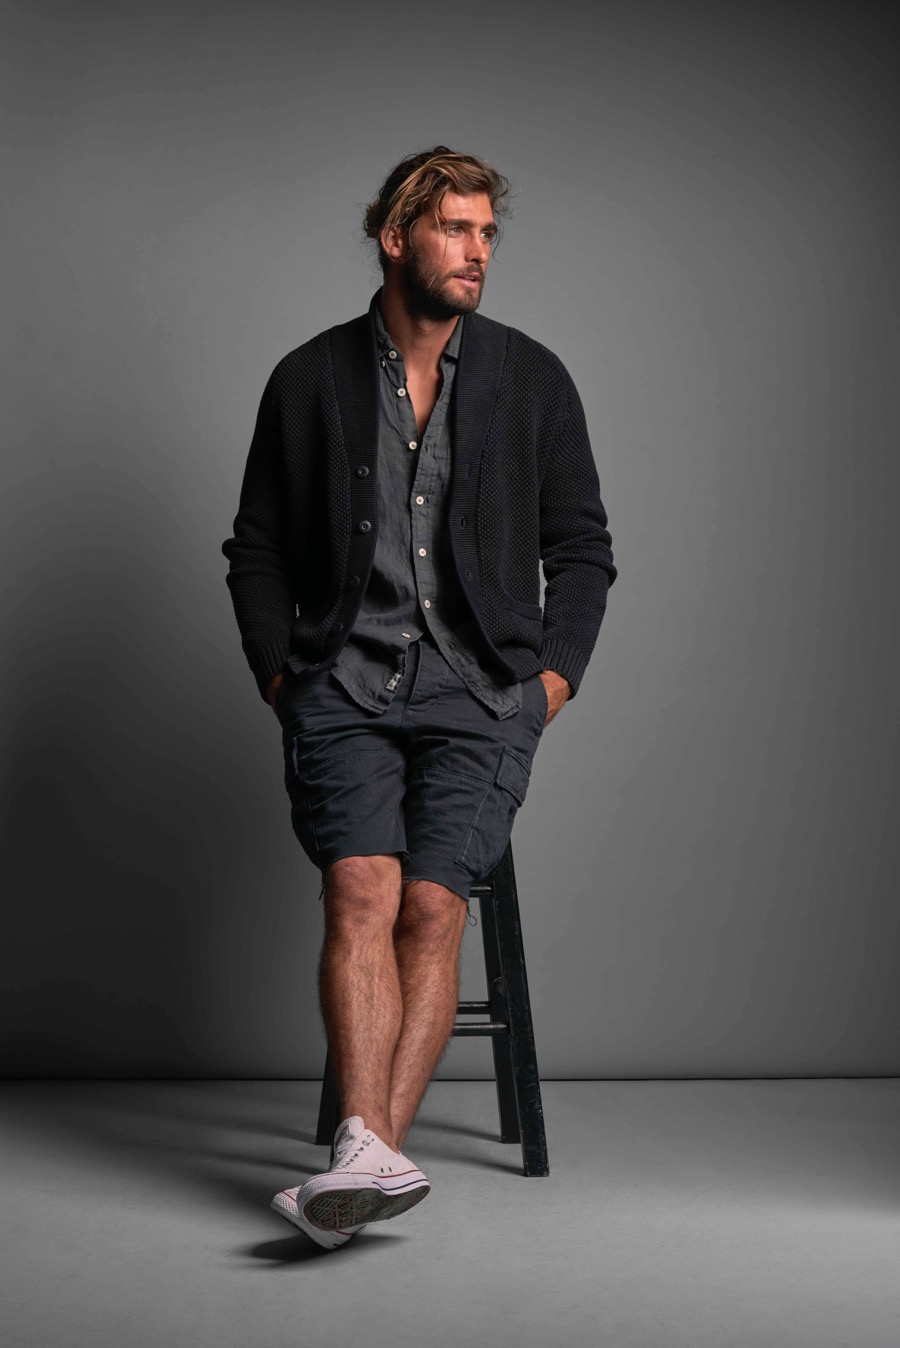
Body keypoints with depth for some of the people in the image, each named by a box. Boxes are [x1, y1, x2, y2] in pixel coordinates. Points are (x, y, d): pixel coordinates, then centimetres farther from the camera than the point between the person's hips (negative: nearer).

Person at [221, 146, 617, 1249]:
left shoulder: (533, 379, 10)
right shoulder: (309, 380, 9)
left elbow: (581, 547, 14)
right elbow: (256, 548, 15)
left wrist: (556, 675, 2)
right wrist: (279, 672, 3)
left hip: (483, 690, 0)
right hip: (345, 685, 0)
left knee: (432, 905, -18)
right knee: (362, 890, -21)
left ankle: (371, 1151, -14)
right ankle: (370, 1156, -25)